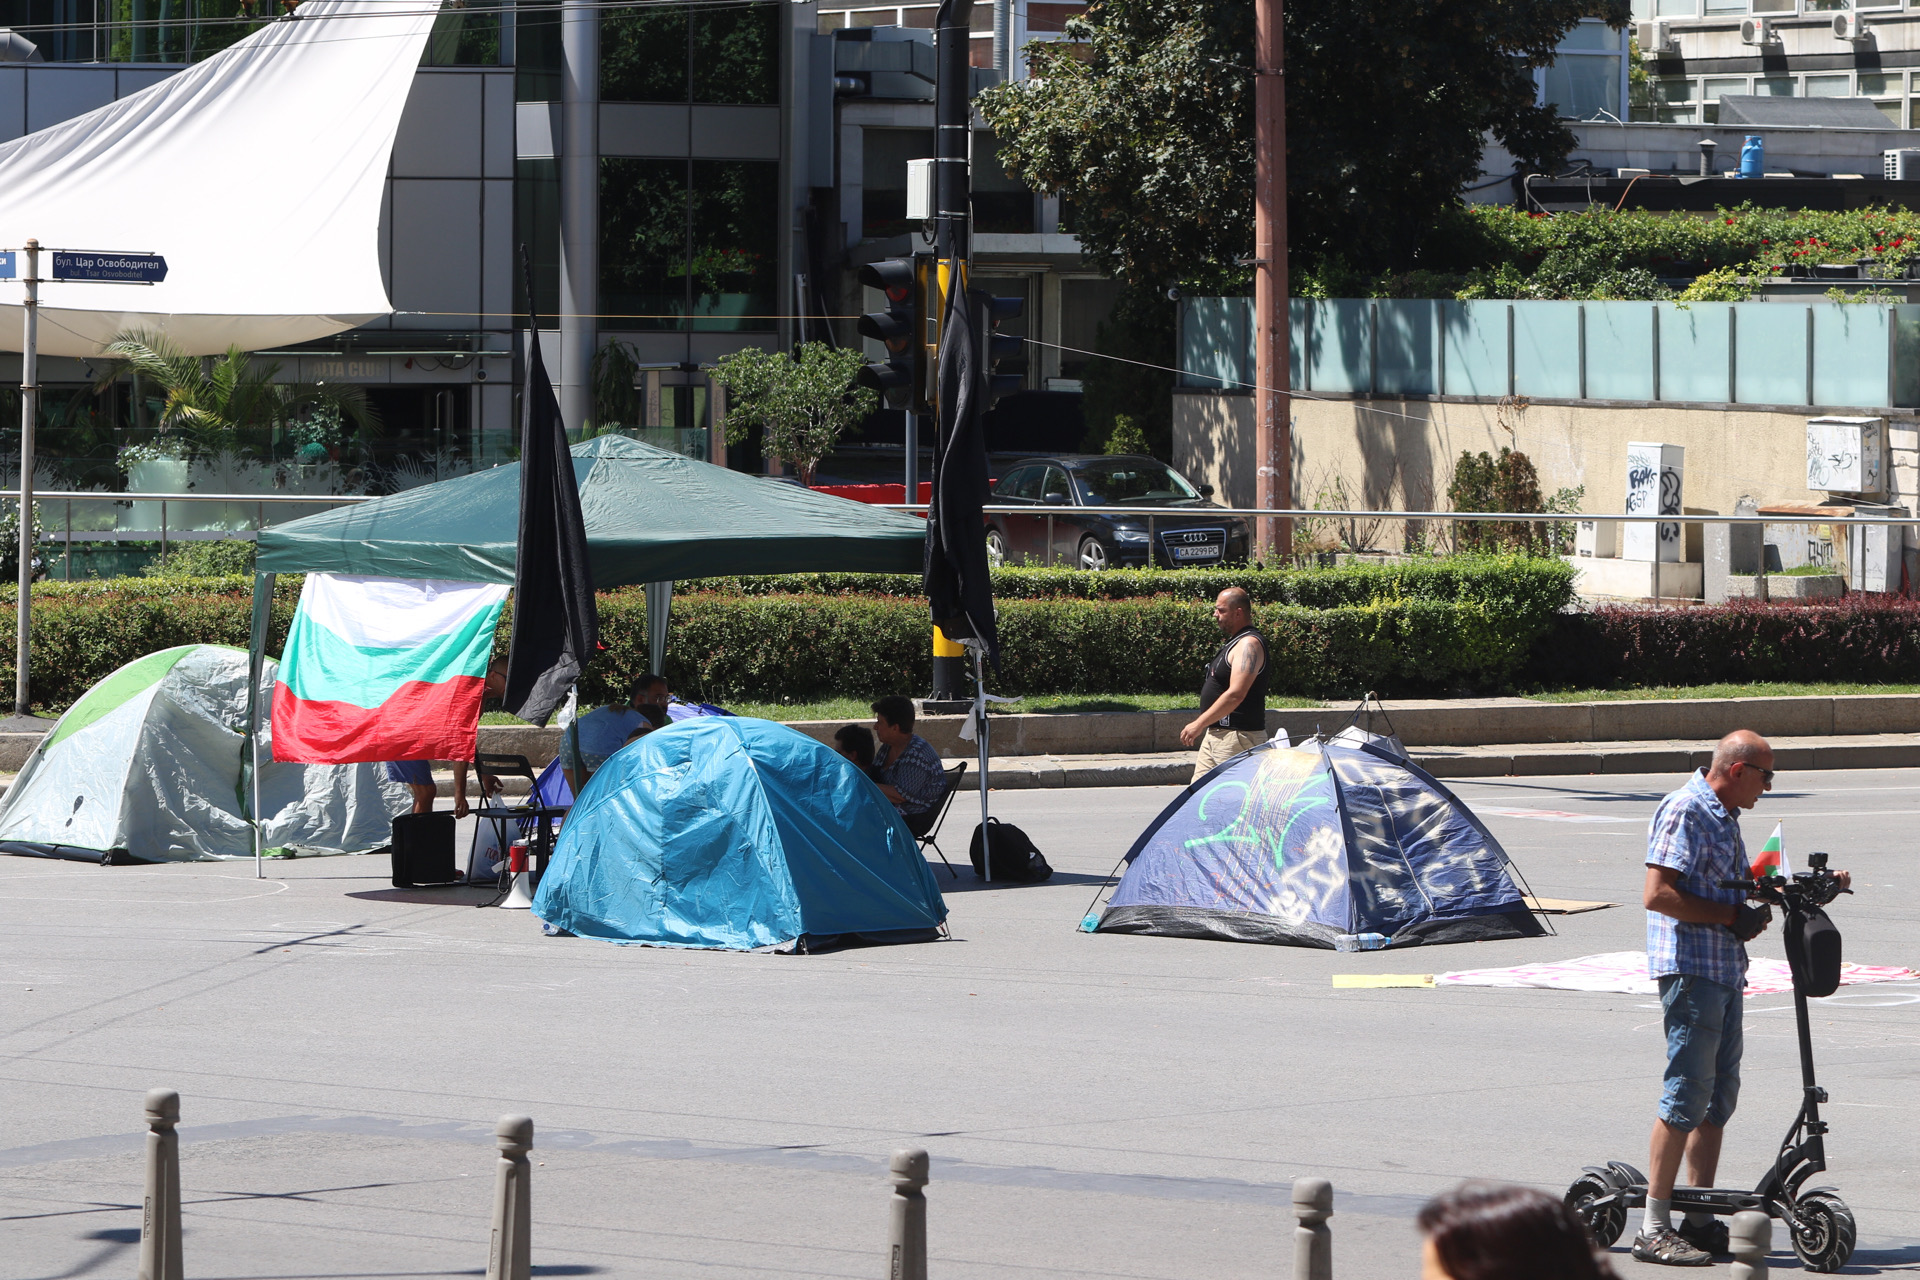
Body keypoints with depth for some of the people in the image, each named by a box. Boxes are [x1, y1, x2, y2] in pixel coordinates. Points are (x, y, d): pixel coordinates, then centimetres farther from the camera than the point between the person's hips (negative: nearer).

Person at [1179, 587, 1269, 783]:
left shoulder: (1249, 644, -16)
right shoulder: (1234, 643, 19)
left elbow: (1236, 694, -26)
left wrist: (1199, 724, -25)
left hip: (1238, 737, -11)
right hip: (1214, 734, 11)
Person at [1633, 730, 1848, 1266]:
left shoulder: (1725, 817, 19)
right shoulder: (1685, 811, -12)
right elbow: (1658, 893, -20)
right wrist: (1731, 916, -18)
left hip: (1725, 971, 10)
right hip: (1691, 968, -10)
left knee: (1720, 1094, 11)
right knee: (1687, 1094, -11)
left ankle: (1700, 1219, 16)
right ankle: (1654, 1228, -9)